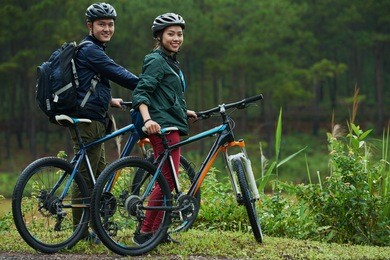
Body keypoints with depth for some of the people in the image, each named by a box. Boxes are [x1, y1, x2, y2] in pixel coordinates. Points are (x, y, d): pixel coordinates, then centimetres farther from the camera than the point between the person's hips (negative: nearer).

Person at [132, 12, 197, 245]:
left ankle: (156, 230, 14)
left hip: (172, 125, 10)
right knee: (168, 178, -13)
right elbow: (140, 93, -20)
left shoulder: (172, 62, 19)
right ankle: (145, 232, -11)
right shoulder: (156, 61, -10)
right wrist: (148, 119, -34)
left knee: (168, 179, 10)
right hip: (162, 127, -10)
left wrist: (184, 112, 36)